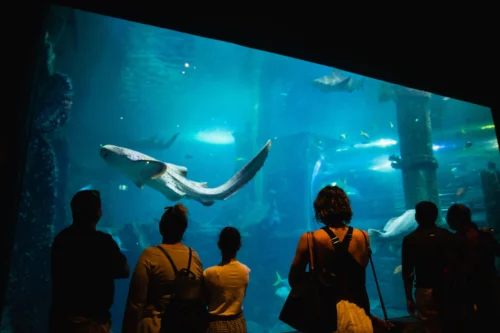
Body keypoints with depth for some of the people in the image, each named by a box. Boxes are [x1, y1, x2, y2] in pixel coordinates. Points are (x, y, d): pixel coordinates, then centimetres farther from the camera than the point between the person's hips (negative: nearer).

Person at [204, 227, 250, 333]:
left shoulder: (210, 273, -19)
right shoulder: (245, 271, -9)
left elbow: (205, 301, -6)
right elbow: (240, 297, 3)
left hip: (216, 324, -3)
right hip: (238, 322, 3)